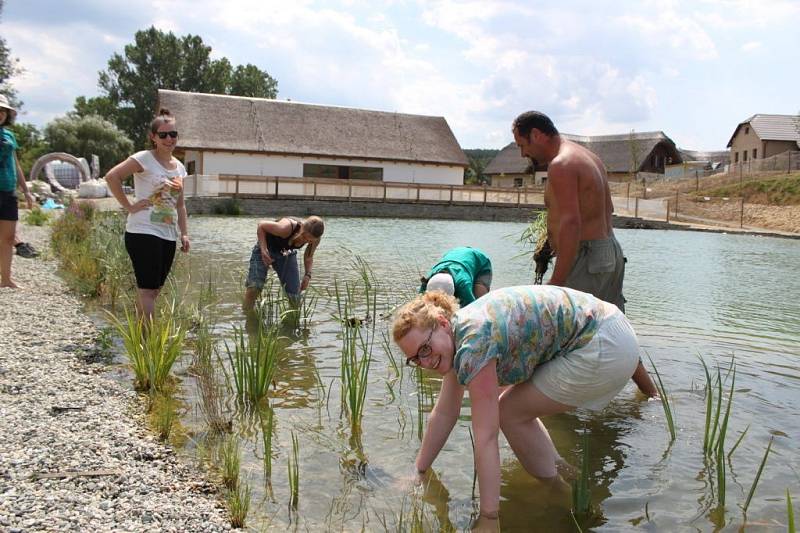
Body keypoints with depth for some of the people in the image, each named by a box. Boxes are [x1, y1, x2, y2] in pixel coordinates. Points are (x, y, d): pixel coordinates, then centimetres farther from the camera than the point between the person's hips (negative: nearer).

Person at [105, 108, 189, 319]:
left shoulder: (179, 168, 14)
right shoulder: (144, 159, -8)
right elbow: (112, 177, -18)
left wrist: (184, 234, 12)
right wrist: (129, 206, -17)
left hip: (168, 236, 7)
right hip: (143, 232, -7)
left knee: (153, 289, 12)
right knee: (148, 289, -9)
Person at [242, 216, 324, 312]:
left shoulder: (315, 239, -22)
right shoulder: (286, 228, -38)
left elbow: (308, 257, -1)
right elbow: (261, 225, -21)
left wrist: (307, 275, -17)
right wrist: (263, 249, -30)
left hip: (287, 254, 4)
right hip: (265, 249, -4)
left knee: (295, 298, -4)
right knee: (254, 287, -23)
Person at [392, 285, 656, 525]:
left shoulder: (473, 342, -22)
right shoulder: (456, 334, 5)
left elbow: (485, 437, -22)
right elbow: (444, 414, 13)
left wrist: (489, 516, -17)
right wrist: (418, 472, 18)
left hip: (607, 348, -9)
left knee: (511, 414, -2)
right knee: (515, 406, 14)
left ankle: (562, 493, 15)